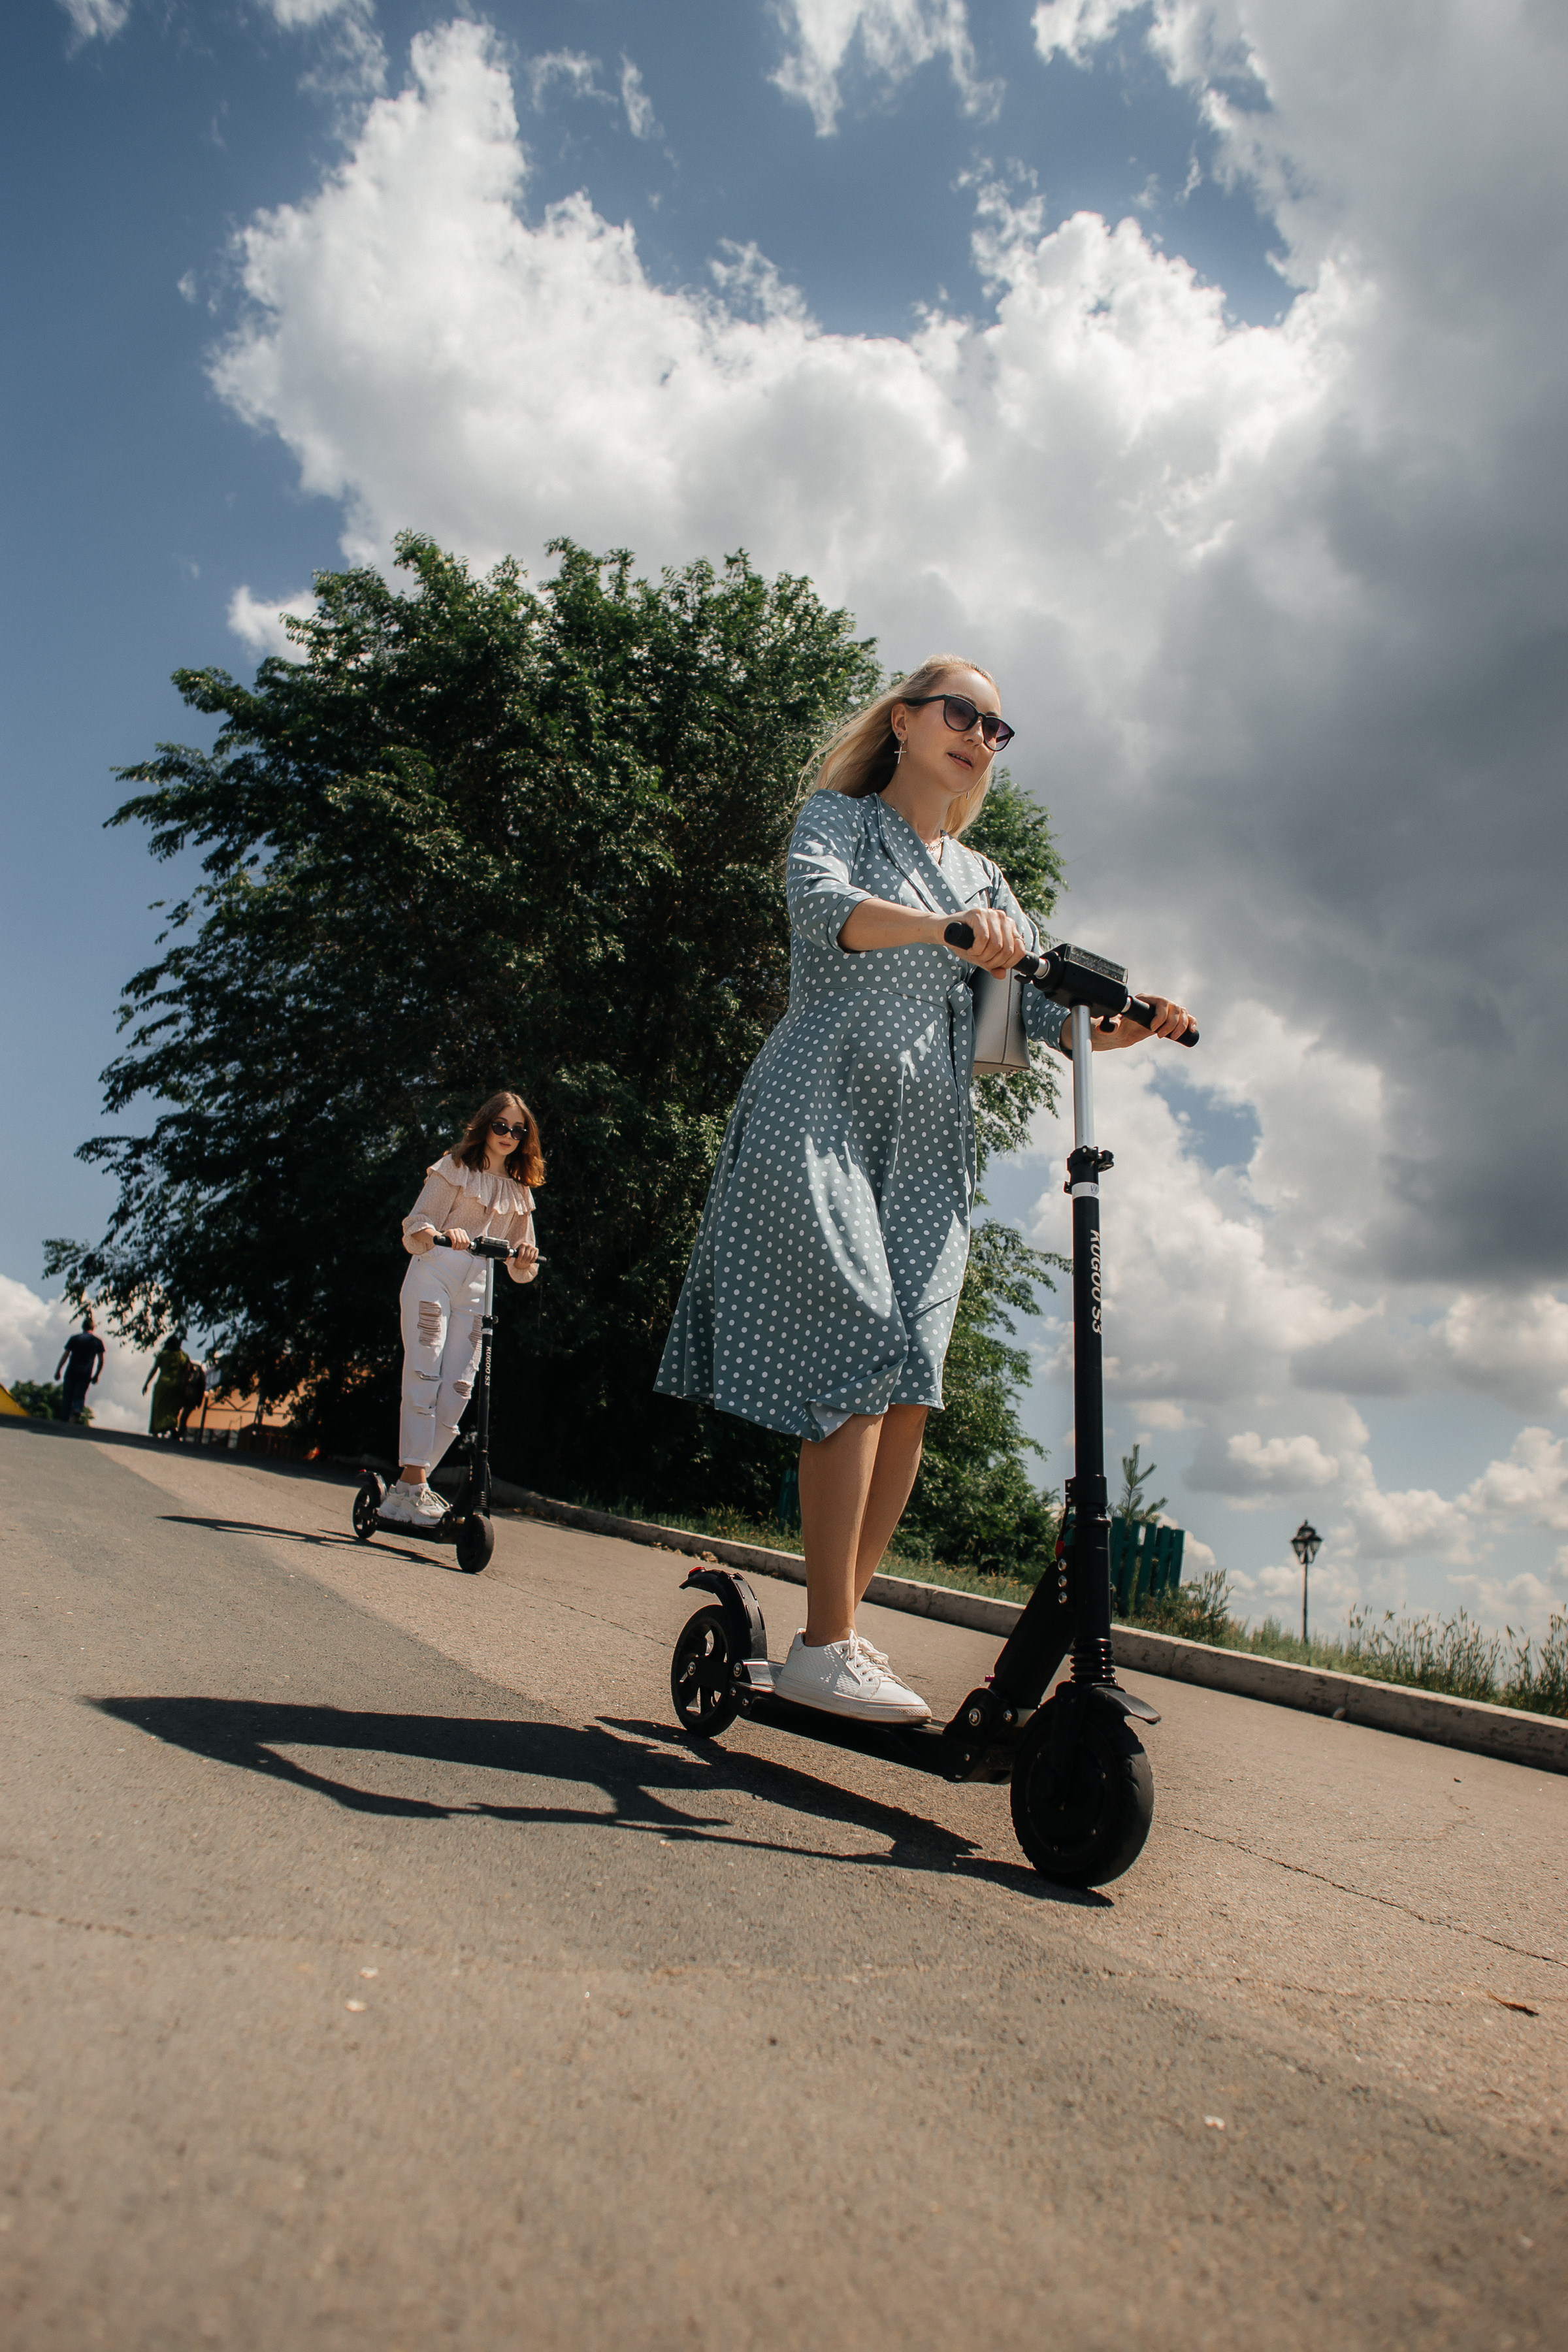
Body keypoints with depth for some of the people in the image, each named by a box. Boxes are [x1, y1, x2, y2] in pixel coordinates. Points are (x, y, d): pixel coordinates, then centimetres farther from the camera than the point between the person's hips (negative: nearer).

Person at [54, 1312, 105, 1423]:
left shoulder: (74, 1338, 8)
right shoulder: (98, 1341, 9)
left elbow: (65, 1356, 3)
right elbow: (101, 1361, 7)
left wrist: (58, 1371, 8)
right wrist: (96, 1376, 16)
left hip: (71, 1372, 0)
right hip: (86, 1375, 0)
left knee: (67, 1397, 4)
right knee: (80, 1397, 2)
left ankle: (64, 1420, -4)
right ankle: (77, 1411, -29)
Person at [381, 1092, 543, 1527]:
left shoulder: (520, 1192, 18)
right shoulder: (455, 1168, 7)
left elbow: (520, 1270, 16)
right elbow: (417, 1225, -3)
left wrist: (525, 1258, -9)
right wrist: (442, 1234, -26)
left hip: (476, 1293, 4)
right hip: (433, 1277, -4)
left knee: (458, 1388, -5)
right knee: (423, 1376, -14)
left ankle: (407, 1490, 1)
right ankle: (415, 1485, -16)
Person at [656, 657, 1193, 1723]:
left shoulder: (983, 878, 23)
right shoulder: (840, 816, 8)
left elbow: (1048, 1007, 14)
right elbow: (822, 900, -16)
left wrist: (1136, 1023, -6)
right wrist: (945, 926, -34)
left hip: (931, 1142, 6)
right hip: (825, 1110, -6)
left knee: (912, 1388, -1)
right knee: (859, 1363, -16)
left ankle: (842, 1626, 10)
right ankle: (825, 1646, -10)